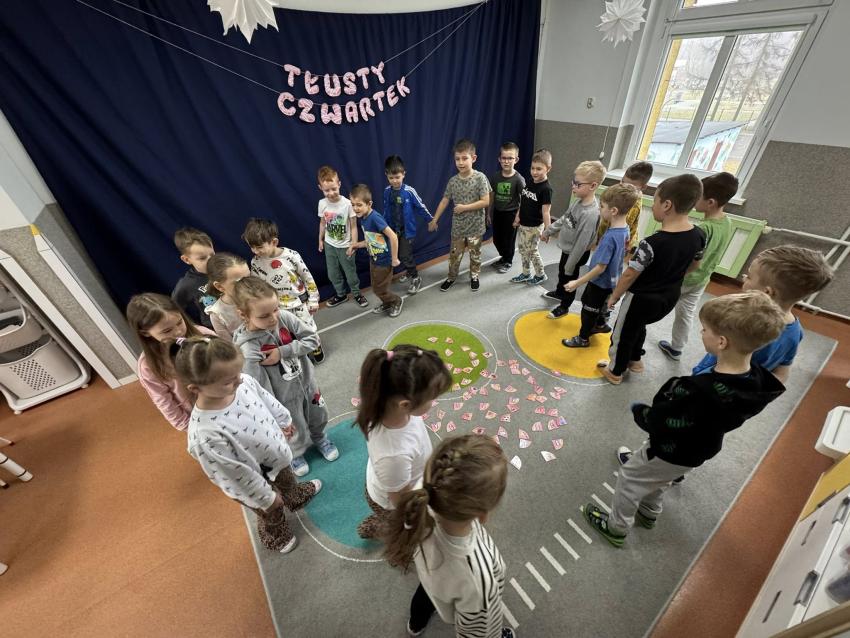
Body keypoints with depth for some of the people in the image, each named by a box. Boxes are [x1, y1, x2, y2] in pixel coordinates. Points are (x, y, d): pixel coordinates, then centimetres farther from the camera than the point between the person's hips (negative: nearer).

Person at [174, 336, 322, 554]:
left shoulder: (243, 382, -26)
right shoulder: (205, 435, -43)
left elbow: (268, 400, -3)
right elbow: (236, 475, -29)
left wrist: (285, 421, 14)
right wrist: (266, 498, -14)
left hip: (276, 457, 5)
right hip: (255, 482, -5)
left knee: (287, 480, 38)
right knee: (273, 514, 28)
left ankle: (297, 497, 72)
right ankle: (276, 537, 62)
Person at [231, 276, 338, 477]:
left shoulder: (284, 317, -20)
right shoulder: (247, 347, -30)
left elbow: (313, 338, -14)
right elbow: (259, 387, -24)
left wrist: (282, 352, -24)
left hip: (307, 382, 4)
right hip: (285, 397, -4)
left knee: (319, 417, 27)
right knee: (295, 432, 20)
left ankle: (319, 438, 61)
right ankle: (295, 454, 55)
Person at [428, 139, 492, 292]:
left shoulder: (480, 178, -14)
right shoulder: (453, 180, -4)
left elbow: (486, 201, -16)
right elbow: (444, 201, 4)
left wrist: (465, 207, -18)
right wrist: (434, 220, 6)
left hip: (475, 226, -2)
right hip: (458, 226, 3)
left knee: (475, 254, 13)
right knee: (454, 254, 12)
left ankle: (474, 276, 33)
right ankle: (451, 277, 30)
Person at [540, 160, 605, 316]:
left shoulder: (591, 214, -33)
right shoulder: (579, 201, -7)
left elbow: (582, 243, -29)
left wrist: (570, 266, -22)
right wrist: (548, 231, 18)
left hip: (575, 254, -8)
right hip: (566, 249, 8)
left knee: (569, 280, 13)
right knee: (561, 273, 29)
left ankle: (564, 306, 35)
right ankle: (559, 293, 56)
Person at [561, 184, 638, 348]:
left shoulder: (610, 237, -32)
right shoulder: (625, 229, -5)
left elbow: (600, 267, -29)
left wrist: (577, 282, -24)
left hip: (600, 283, -8)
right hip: (610, 280, 8)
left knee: (589, 310, 11)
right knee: (586, 300, 28)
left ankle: (583, 339, 30)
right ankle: (599, 324, 48)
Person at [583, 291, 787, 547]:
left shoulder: (695, 391, -43)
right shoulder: (758, 380, -17)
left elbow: (656, 422, -31)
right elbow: (732, 415, 1)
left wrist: (638, 411, -11)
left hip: (670, 452, -7)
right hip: (701, 449, 7)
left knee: (629, 479, 17)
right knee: (660, 481, 33)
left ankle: (617, 528, 37)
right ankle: (648, 514, 58)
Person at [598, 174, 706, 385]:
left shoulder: (652, 243, -31)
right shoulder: (698, 236, -8)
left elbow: (630, 275, -24)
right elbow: (693, 265, 8)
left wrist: (615, 296, -9)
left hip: (642, 298, -7)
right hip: (669, 297, 7)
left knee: (622, 334, 14)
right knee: (639, 326, 31)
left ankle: (615, 371, 33)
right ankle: (635, 360, 50)